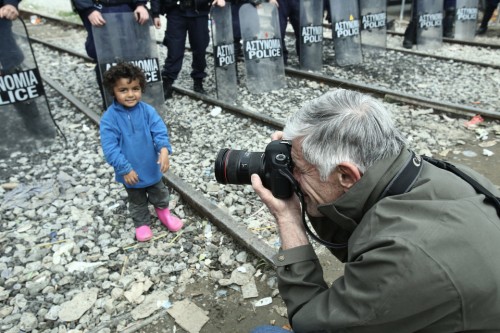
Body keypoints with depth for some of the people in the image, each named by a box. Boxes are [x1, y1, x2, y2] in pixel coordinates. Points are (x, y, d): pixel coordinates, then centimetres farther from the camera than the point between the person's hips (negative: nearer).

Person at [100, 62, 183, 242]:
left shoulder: (148, 111, -14)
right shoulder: (109, 118, -20)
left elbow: (160, 132, -19)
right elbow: (110, 148, -20)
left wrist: (164, 149, -38)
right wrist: (125, 169, -23)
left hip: (152, 167, 2)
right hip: (130, 172, -1)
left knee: (159, 194, 25)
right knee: (137, 201, 22)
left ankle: (163, 211, 53)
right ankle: (142, 223, 46)